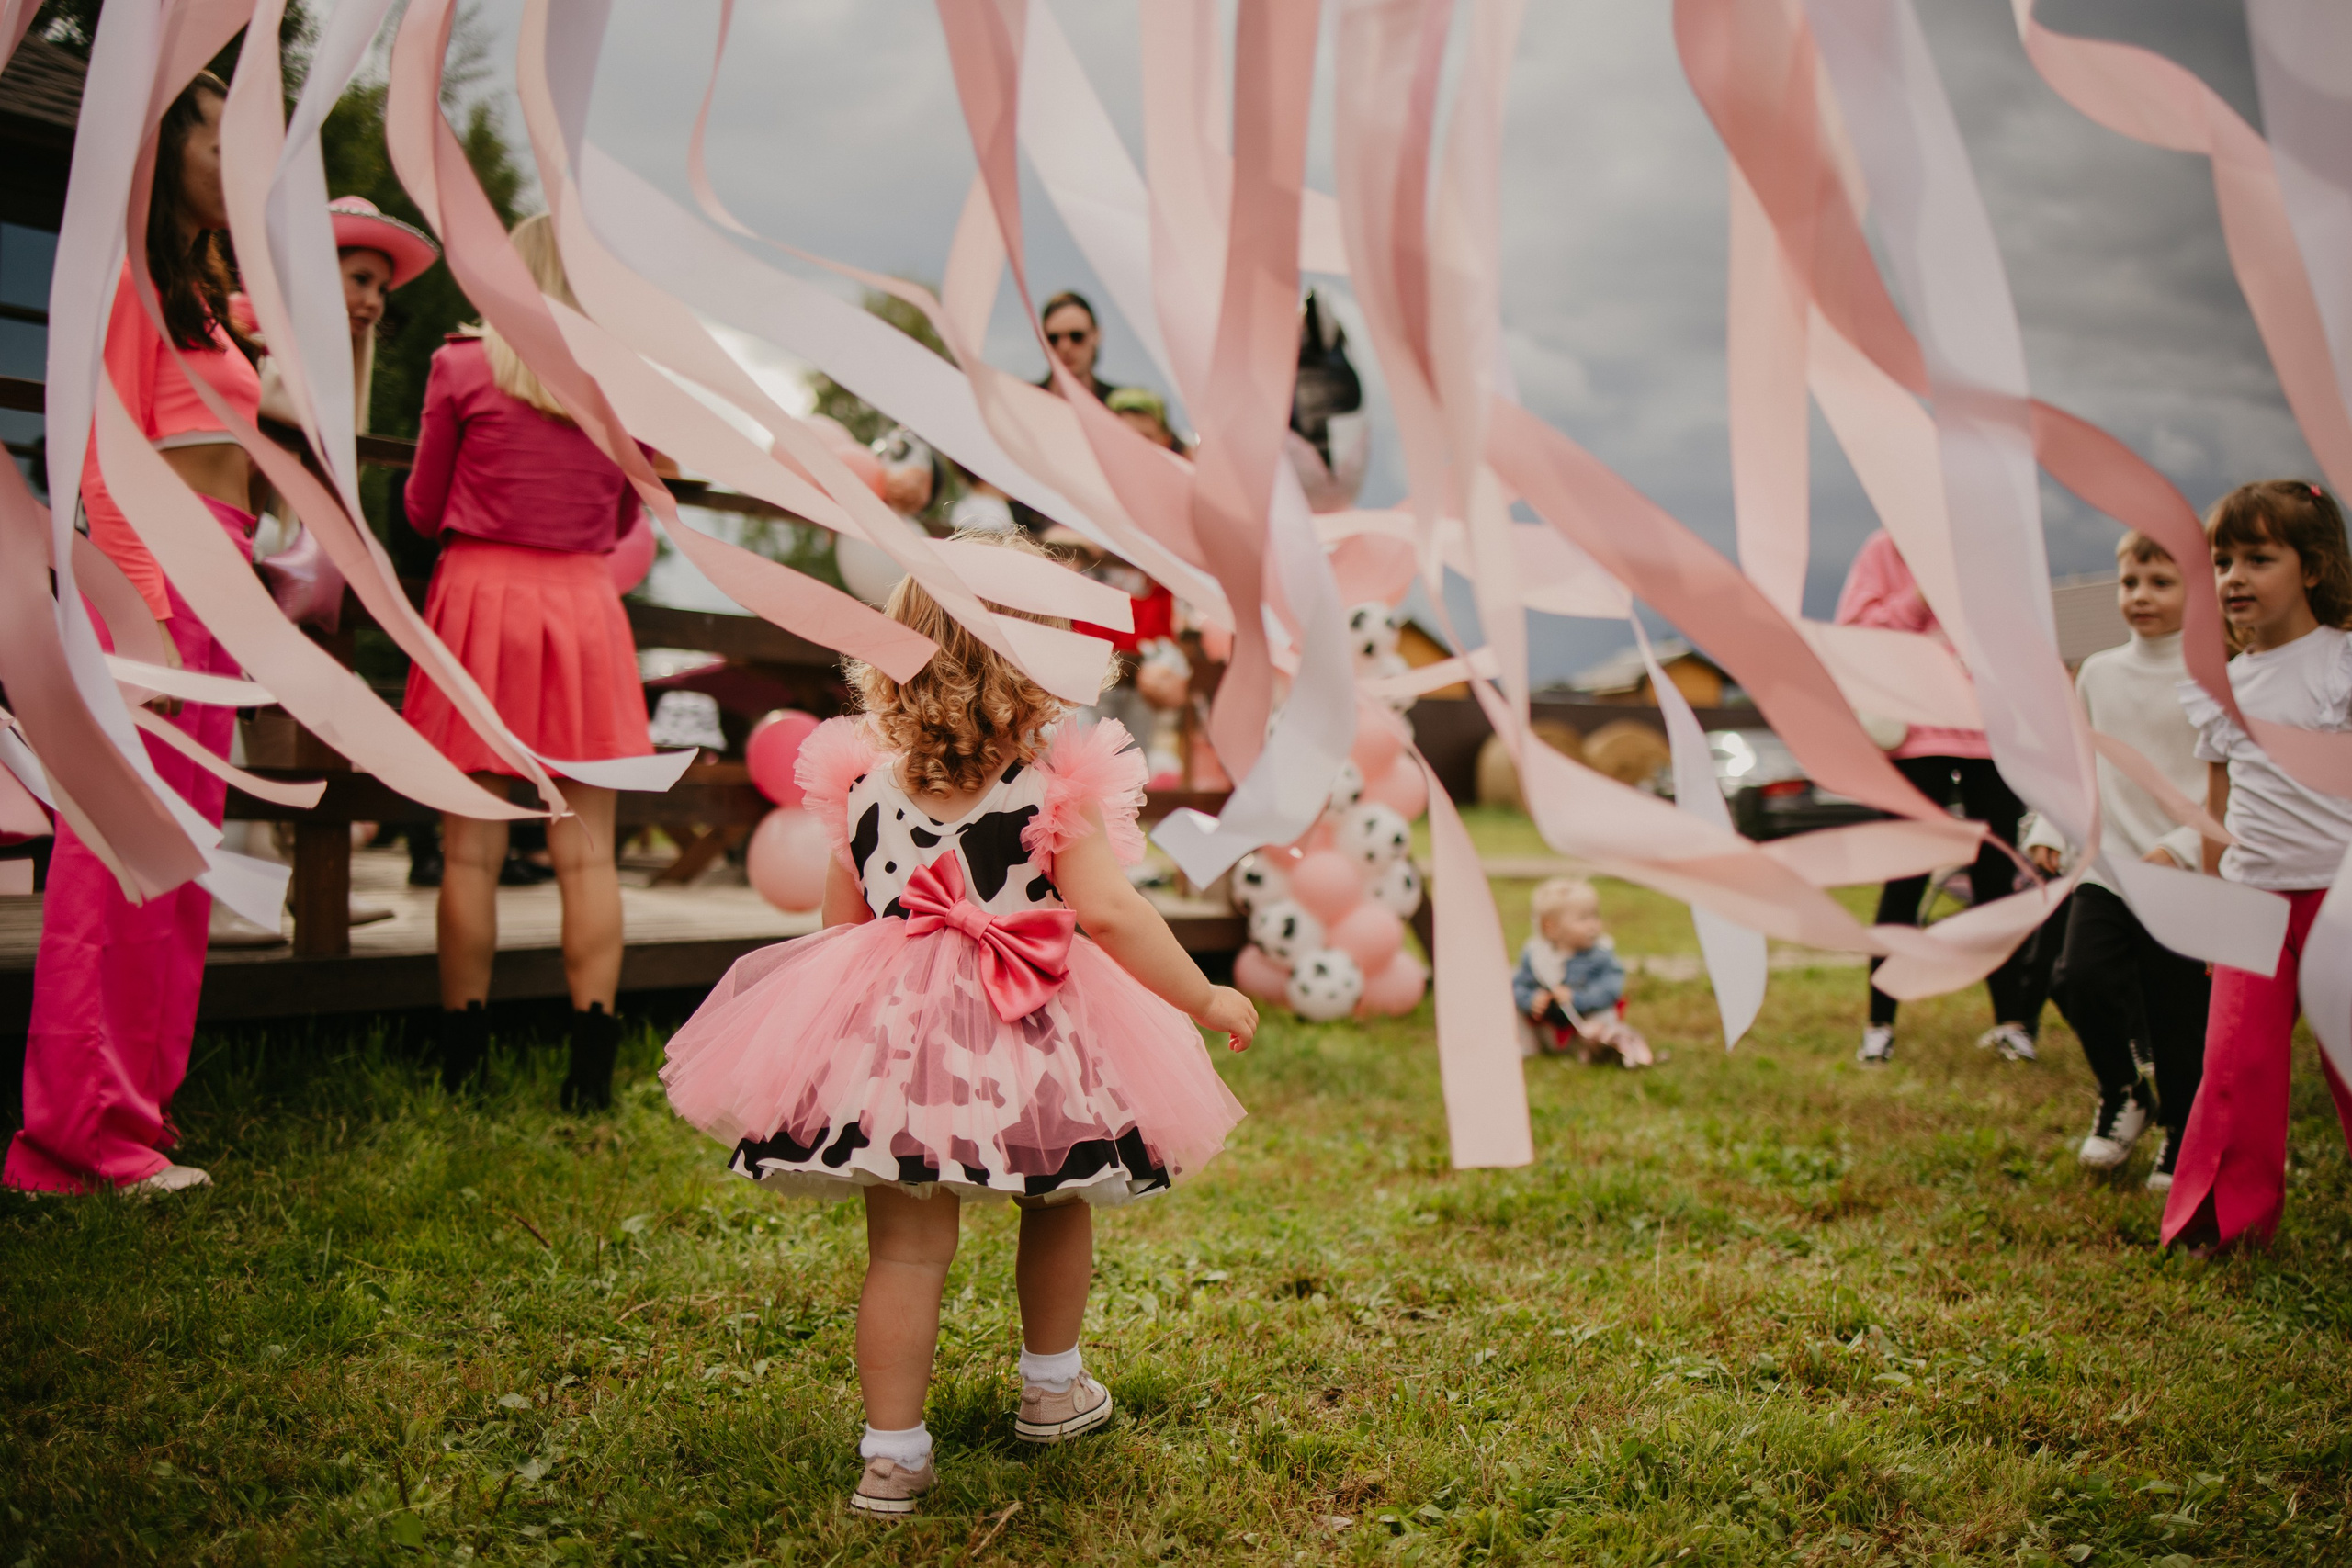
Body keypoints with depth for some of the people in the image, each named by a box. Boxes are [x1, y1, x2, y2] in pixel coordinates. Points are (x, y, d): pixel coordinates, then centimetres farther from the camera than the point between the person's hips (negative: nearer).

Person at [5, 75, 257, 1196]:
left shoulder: (199, 294, 23)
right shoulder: (131, 280, -4)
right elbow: (107, 467, -12)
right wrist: (146, 619, -19)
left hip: (214, 583, 9)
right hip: (158, 571, -9)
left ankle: (132, 1108, 16)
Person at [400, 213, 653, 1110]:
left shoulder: (463, 366, 0)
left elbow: (422, 511, 9)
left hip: (481, 599, -1)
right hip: (584, 606, 2)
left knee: (472, 850, 3)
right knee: (586, 852, 3)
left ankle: (462, 1070, 7)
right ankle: (593, 1071, 3)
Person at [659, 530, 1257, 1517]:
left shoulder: (862, 774, 2)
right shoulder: (1060, 781, -10)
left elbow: (841, 922, 10)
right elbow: (1110, 915, -17)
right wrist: (1205, 1002, -7)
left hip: (891, 1038, 2)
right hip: (1029, 1045, -1)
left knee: (906, 1245, 8)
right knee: (1057, 1204, 23)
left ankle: (892, 1452, 12)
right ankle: (1052, 1388, 40)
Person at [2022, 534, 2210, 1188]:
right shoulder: (2099, 672, 9)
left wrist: (2184, 846, -19)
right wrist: (2049, 832, 5)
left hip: (2182, 879, -3)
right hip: (2107, 868, 4)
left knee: (2178, 1020, 1)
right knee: (2079, 977, -15)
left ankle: (2183, 1136, 25)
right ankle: (2121, 1096, 12)